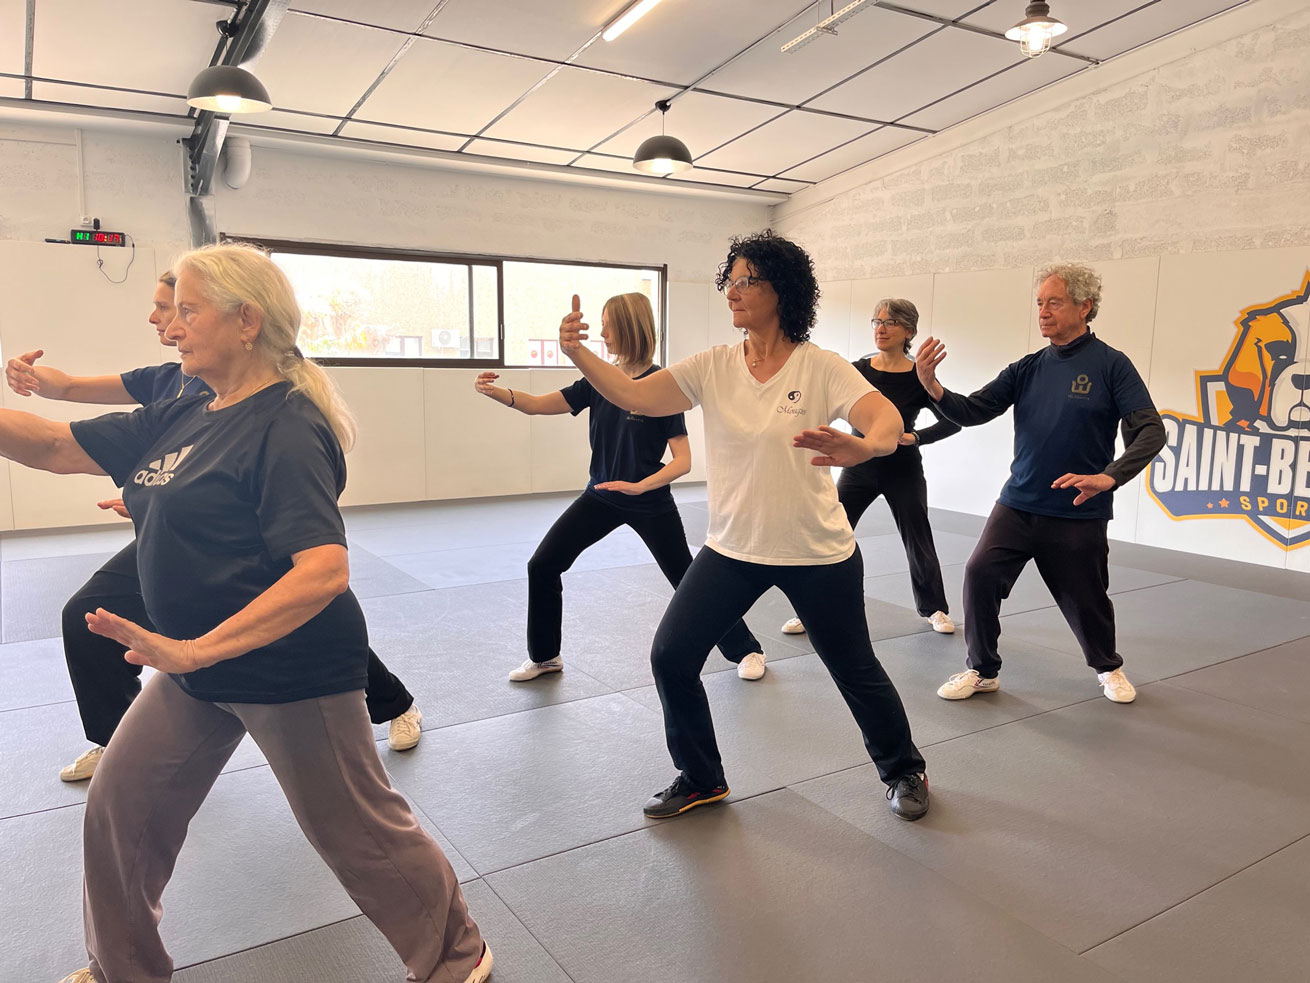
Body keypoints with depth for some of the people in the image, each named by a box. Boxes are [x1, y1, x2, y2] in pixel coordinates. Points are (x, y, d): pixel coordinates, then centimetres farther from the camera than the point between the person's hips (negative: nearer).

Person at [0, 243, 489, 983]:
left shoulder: (284, 429, -21)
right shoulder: (183, 417, 5)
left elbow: (324, 570, -32)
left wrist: (194, 650, -34)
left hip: (292, 669, -8)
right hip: (198, 668, 8)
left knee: (359, 829, 6)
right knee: (119, 807, 17)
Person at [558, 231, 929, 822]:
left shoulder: (820, 367, -12)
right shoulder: (714, 367, -2)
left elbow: (888, 422, -25)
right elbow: (635, 396, -11)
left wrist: (861, 447, -48)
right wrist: (579, 354, -26)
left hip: (817, 553, -3)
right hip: (732, 548, 4)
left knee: (855, 670, 11)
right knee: (670, 656, -1)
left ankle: (902, 769, 40)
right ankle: (700, 779, 23)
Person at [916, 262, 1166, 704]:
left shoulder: (1110, 365, -6)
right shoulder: (1026, 369, 5)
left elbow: (1150, 431, -13)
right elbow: (972, 412, -1)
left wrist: (1109, 476, -29)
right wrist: (932, 386, -20)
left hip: (1079, 514, -3)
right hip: (1017, 504, 3)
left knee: (1085, 600, 10)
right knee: (980, 574, -11)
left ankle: (1108, 668, 40)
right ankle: (982, 671, 9)